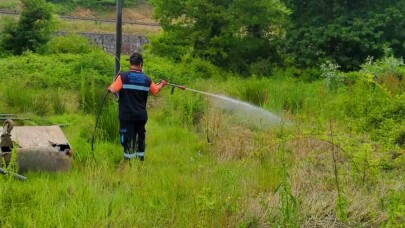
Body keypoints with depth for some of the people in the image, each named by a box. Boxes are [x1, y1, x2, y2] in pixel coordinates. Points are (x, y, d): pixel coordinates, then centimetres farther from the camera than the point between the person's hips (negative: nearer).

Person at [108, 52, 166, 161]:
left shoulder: (123, 77, -11)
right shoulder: (147, 79, 2)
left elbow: (113, 90, -19)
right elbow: (155, 90, 18)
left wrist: (109, 88, 5)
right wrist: (162, 84, 39)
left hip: (126, 116, -3)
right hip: (141, 116, 3)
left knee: (127, 140, 1)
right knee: (140, 138, 16)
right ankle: (140, 159, 22)